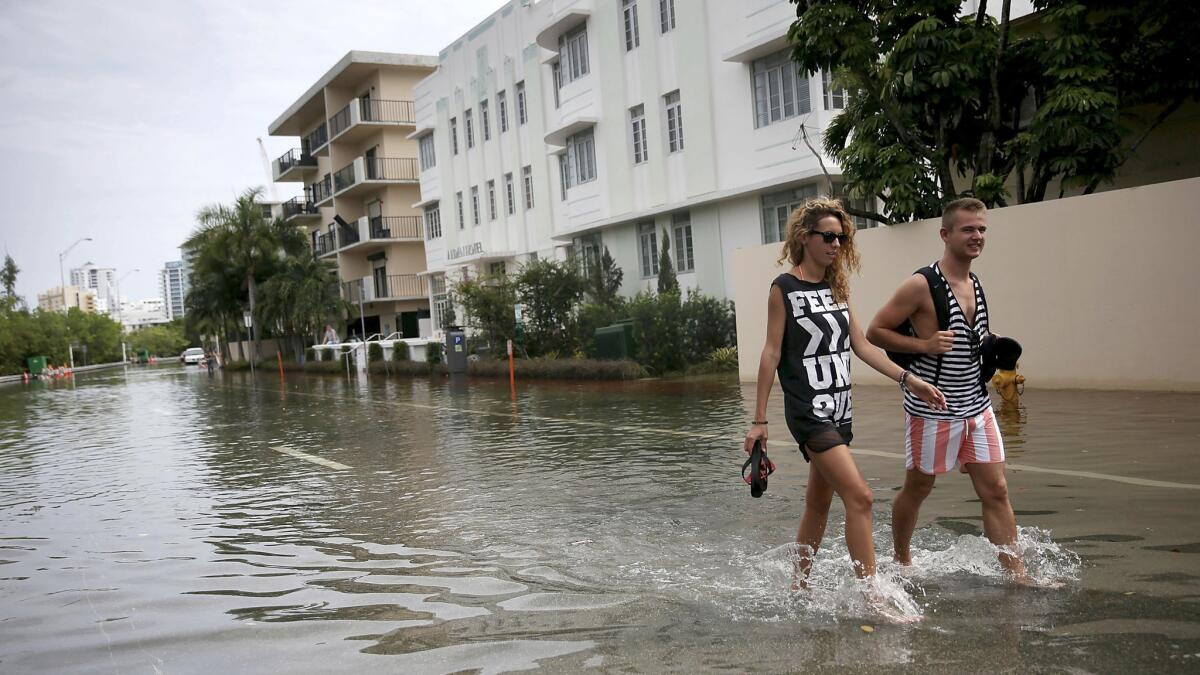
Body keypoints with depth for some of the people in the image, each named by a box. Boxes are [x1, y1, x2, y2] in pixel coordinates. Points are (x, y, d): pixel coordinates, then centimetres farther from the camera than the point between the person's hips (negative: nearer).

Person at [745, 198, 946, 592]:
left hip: (839, 411, 7)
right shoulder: (785, 288, -7)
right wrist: (759, 420, -8)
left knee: (819, 504, 13)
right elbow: (772, 353, -8)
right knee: (859, 498, -15)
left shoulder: (837, 288, 12)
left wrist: (908, 379, 1)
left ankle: (800, 586, 25)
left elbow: (860, 345, 11)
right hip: (808, 411, -7)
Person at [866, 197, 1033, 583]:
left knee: (996, 491, 5)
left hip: (977, 407, 7)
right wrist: (925, 345, -22)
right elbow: (875, 332, -12)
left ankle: (1016, 573, 10)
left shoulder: (975, 286, 9)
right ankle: (901, 562, 30)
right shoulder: (922, 286, -15)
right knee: (917, 489, 10)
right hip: (932, 410, -6)